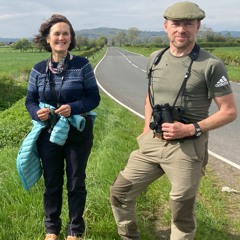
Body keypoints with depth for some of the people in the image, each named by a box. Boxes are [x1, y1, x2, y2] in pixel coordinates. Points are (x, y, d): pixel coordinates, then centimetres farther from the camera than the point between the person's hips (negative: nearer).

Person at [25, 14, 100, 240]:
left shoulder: (82, 65, -8)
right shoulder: (38, 69, -1)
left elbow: (94, 97, -7)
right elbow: (30, 100, 5)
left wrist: (74, 108, -24)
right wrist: (37, 112, -17)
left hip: (78, 132, -2)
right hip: (48, 133, 2)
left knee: (76, 183, 10)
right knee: (52, 183, 13)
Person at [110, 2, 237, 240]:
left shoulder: (210, 65, -12)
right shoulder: (155, 59, 6)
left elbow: (229, 112, -10)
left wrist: (190, 129, -18)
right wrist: (146, 131, 11)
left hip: (186, 148, -5)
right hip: (152, 143, 6)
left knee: (182, 212, 7)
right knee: (119, 192, 12)